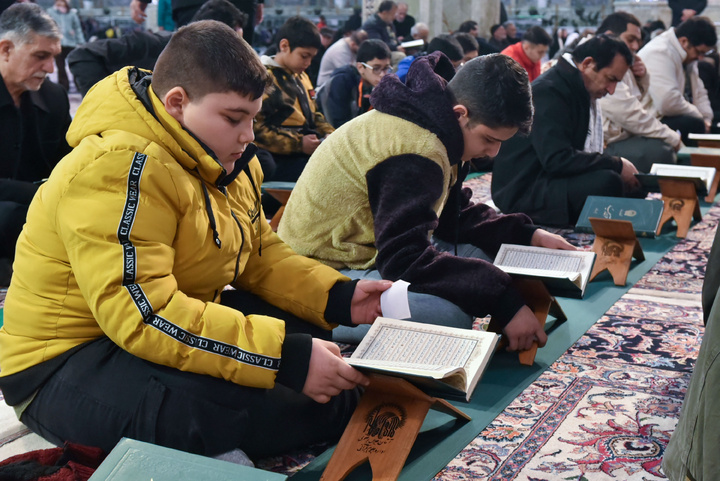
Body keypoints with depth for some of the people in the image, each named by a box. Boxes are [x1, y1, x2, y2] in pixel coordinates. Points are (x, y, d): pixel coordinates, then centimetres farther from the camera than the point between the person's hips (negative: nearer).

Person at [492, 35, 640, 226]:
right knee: (607, 181, -29)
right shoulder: (548, 90, -19)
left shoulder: (579, 89, 11)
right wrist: (617, 165, -22)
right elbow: (556, 159, -29)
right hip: (523, 192, -10)